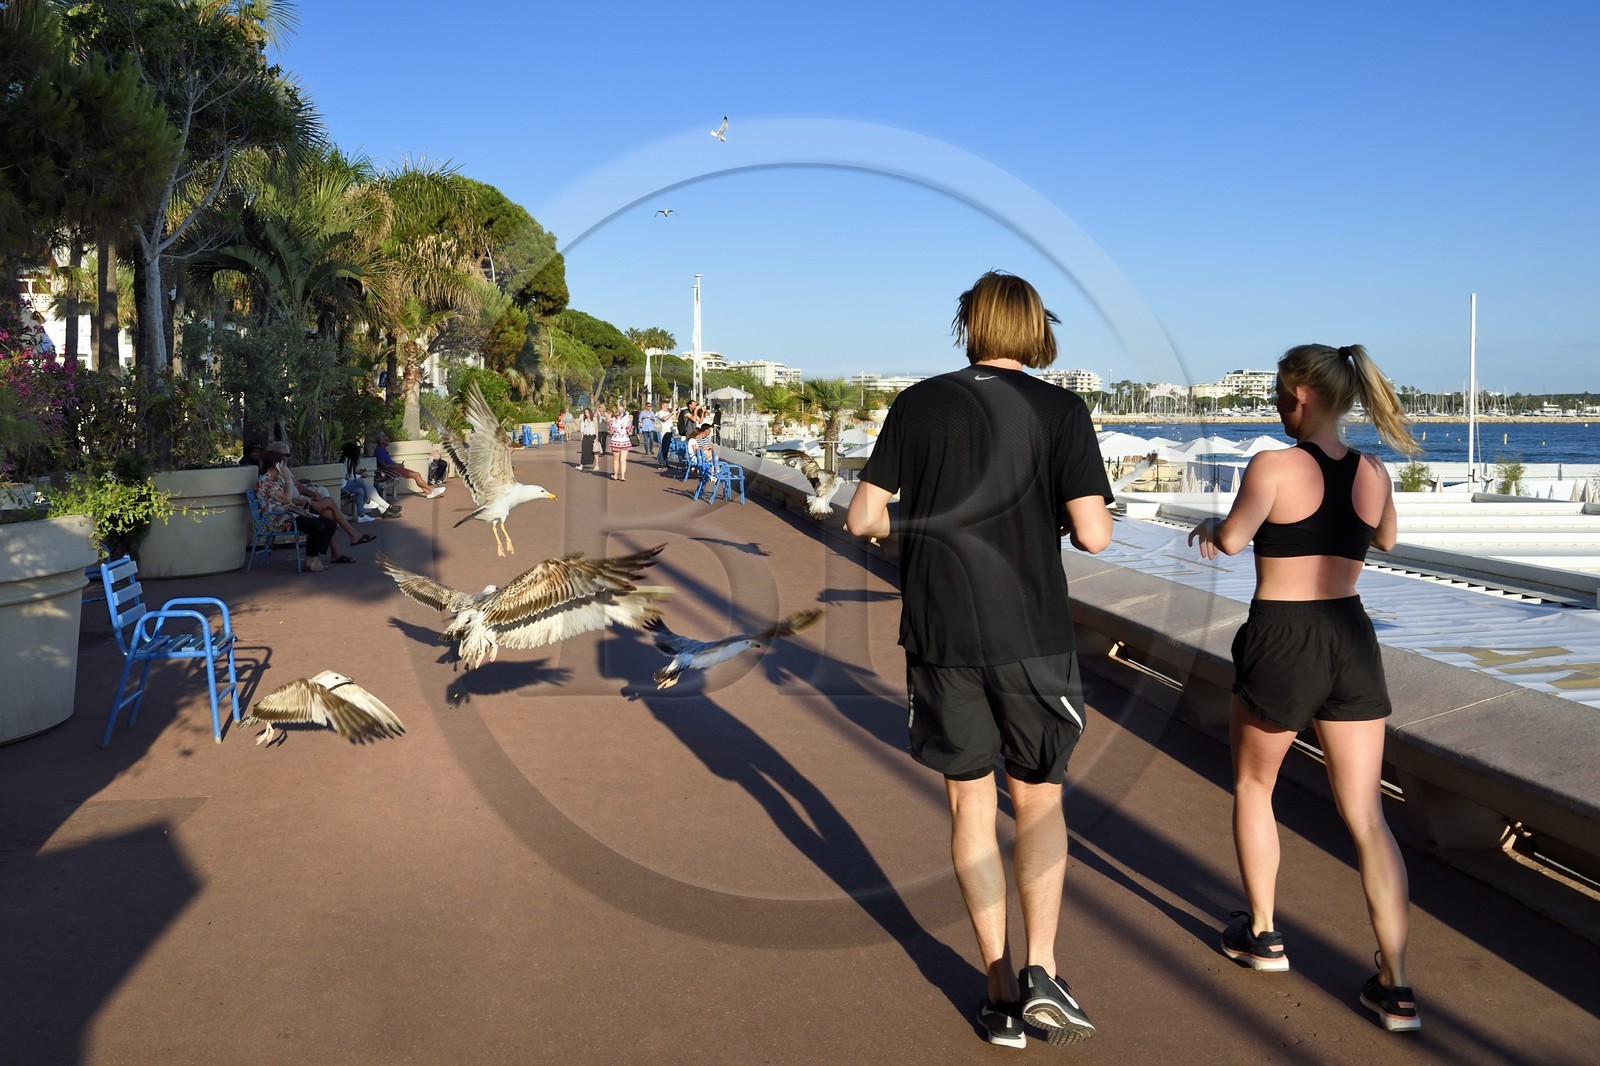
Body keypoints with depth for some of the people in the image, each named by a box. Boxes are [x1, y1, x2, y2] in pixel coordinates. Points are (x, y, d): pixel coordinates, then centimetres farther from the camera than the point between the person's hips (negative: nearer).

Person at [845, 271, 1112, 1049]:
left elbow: (862, 519, -4)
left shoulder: (920, 403, -1)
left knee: (971, 806, 12)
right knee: (1039, 800, 16)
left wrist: (894, 521, 18)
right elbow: (1093, 535, -11)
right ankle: (1041, 971, 4)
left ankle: (1002, 992, 15)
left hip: (941, 637, 1)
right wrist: (1053, 515, 10)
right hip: (1032, 640, 0)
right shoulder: (1060, 410, -4)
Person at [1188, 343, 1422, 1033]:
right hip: (1352, 644, 5)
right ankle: (1395, 988, 7)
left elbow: (1230, 539, -9)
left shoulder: (1275, 466, -12)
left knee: (1252, 787, 20)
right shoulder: (1373, 473, 5)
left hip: (1280, 645, -4)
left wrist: (1210, 524, 13)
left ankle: (1262, 935, 30)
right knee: (1366, 816, 7)